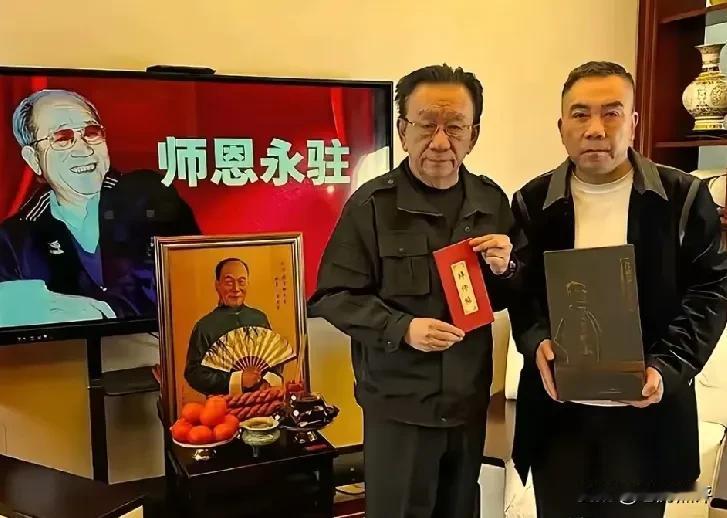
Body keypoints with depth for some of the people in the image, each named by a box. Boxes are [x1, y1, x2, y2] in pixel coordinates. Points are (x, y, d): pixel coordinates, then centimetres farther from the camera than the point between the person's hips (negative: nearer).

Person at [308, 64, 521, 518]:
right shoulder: (372, 204, -12)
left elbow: (505, 299, 11)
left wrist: (504, 271, -11)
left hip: (470, 401, 5)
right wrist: (402, 328, -24)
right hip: (398, 405, -4)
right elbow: (332, 296, -12)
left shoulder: (492, 201, 2)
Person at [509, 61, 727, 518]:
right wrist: (537, 343, -14)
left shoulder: (684, 197, -3)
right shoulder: (533, 202, 2)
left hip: (644, 408, -1)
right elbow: (520, 290, 5)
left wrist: (668, 367, -14)